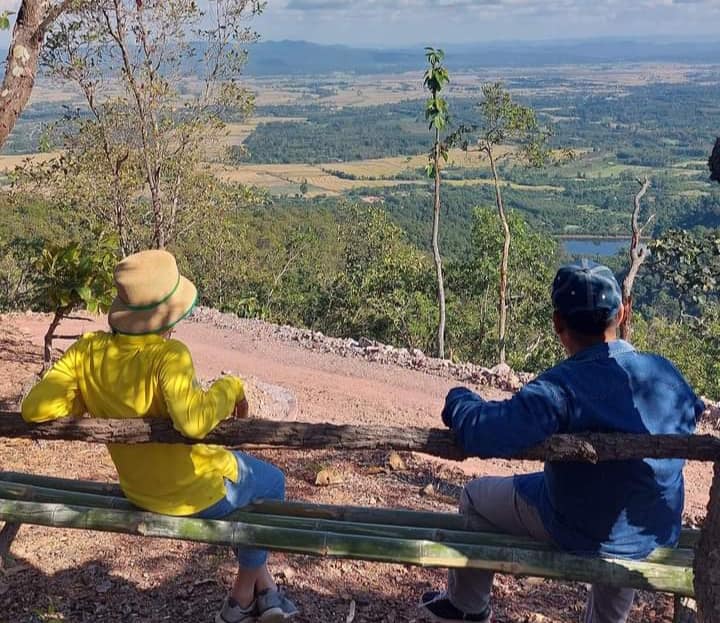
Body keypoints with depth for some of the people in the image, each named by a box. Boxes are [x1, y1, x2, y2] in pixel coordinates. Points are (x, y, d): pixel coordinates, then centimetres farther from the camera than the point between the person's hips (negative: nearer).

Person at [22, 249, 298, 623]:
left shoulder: (88, 351, -14)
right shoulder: (168, 355, -32)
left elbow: (35, 408, -14)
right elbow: (193, 420, -45)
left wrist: (91, 400, 0)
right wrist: (230, 388, -26)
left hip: (138, 491, 7)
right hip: (201, 493, -7)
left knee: (247, 474, 33)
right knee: (271, 483, 25)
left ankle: (264, 591, 39)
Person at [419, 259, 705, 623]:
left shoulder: (561, 387, -31)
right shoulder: (667, 373, -10)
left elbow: (484, 434, -37)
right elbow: (690, 413, 12)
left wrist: (459, 399, -15)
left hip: (583, 534, -5)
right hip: (657, 536, 5)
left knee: (475, 497, 17)